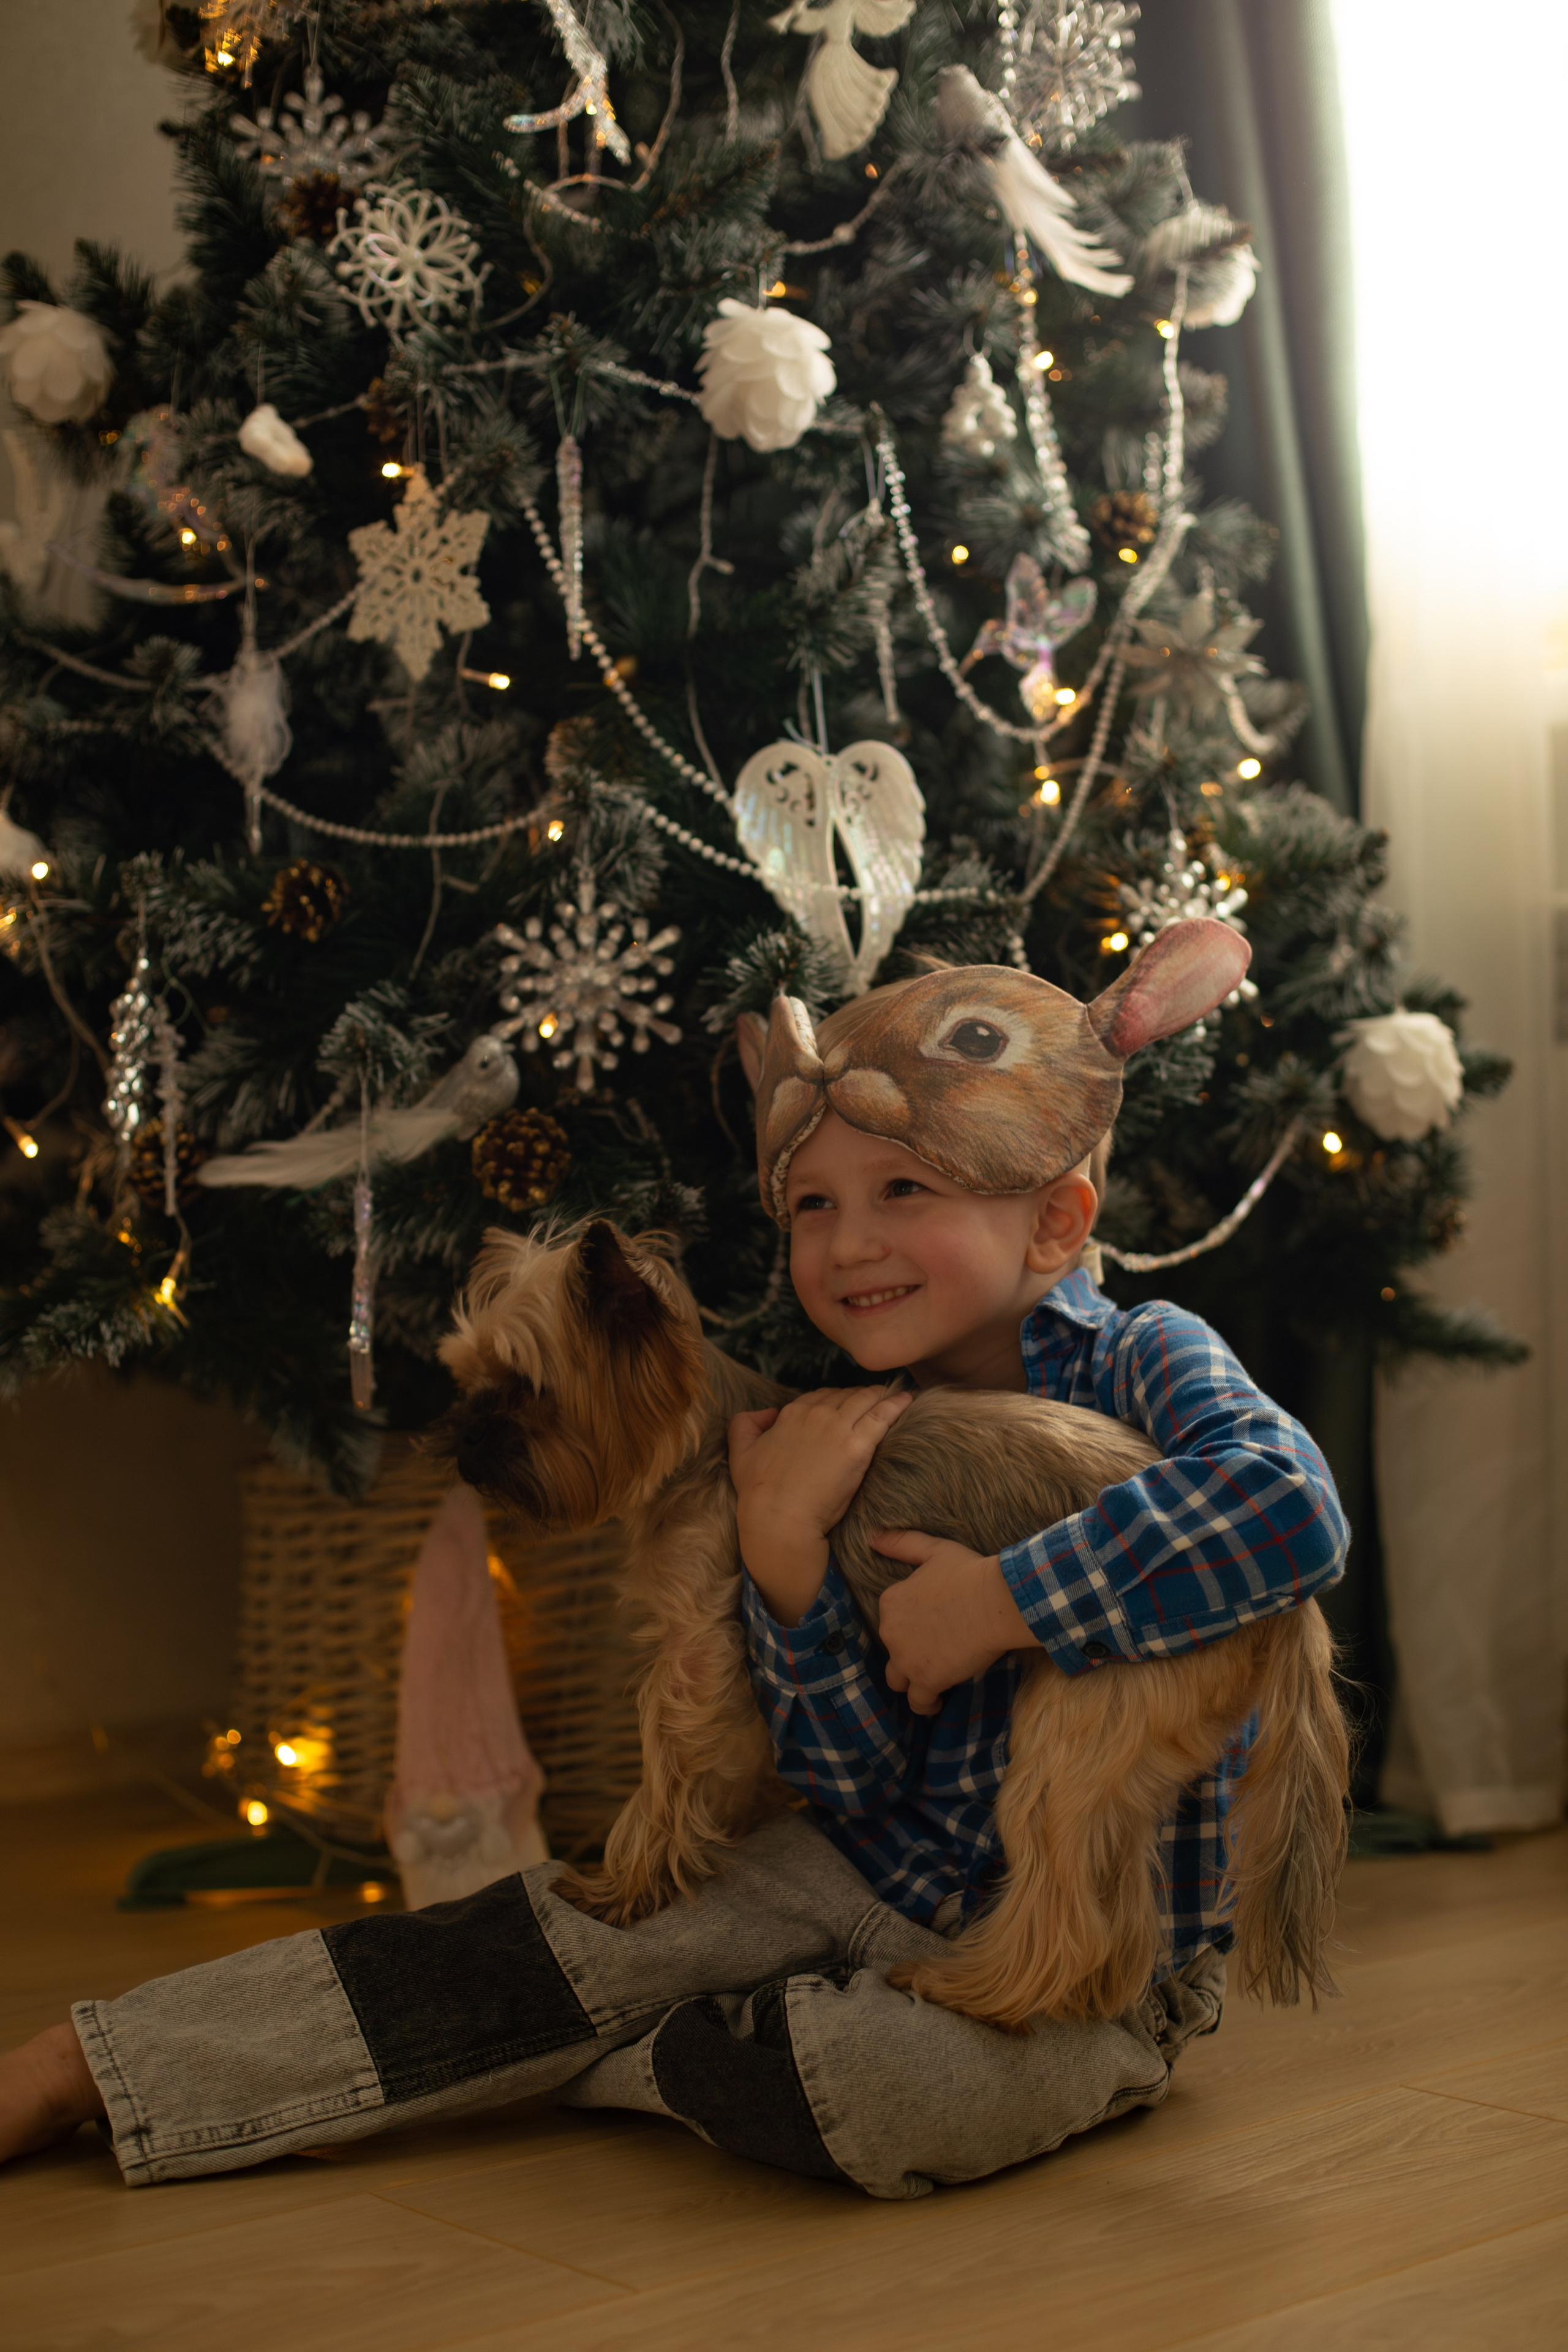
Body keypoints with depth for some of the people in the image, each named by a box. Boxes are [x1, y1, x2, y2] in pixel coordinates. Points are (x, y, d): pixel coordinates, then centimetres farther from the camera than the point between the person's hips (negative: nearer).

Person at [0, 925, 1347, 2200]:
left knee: (891, 2089, -33)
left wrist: (1004, 1601, -33)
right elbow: (855, 1783, -7)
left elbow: (1288, 1504, -38)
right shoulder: (852, 1431, -1)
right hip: (890, 1876, 5)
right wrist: (783, 1545, -22)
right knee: (560, 1946, -8)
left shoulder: (1143, 1362, -14)